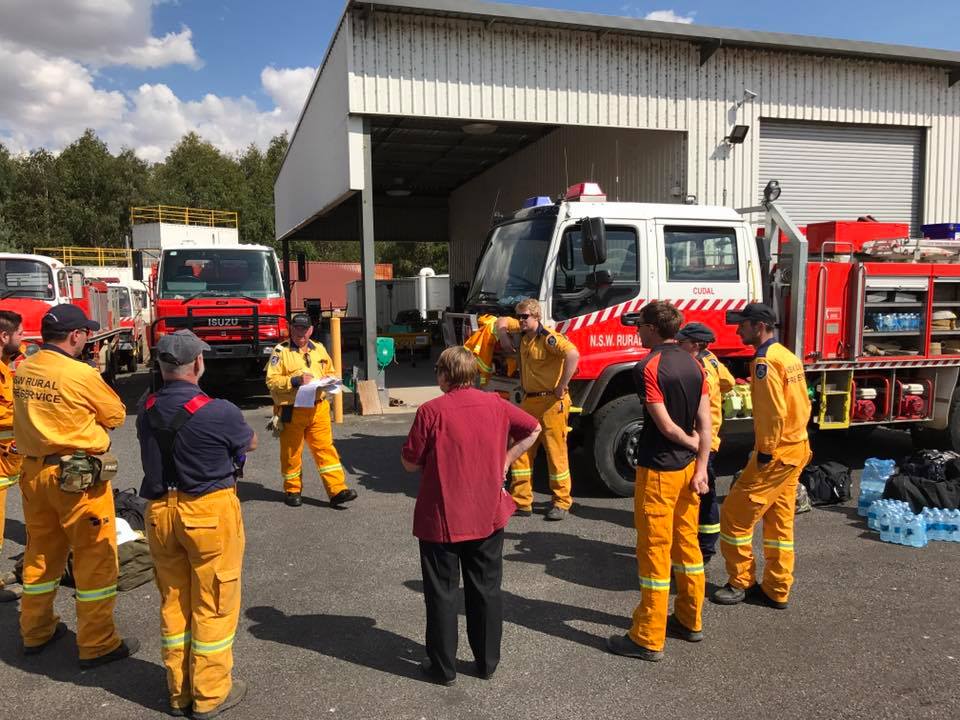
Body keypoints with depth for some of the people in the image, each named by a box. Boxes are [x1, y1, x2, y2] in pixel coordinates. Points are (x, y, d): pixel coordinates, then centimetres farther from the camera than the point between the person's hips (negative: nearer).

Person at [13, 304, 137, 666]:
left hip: (33, 470, 8)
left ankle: (36, 631, 36)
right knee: (96, 556, 5)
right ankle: (97, 644, 13)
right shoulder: (82, 375, -19)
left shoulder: (22, 371, 2)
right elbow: (116, 416, -7)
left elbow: (36, 412, 12)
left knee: (40, 552, 21)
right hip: (79, 476, -7)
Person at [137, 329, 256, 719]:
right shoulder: (219, 412, -19)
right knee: (212, 605, 9)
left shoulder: (147, 412, -3)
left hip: (159, 512, 6)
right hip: (209, 511, -5)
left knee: (173, 602, 18)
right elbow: (250, 444, 0)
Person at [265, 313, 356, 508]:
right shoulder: (281, 351, -2)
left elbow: (330, 372, 24)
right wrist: (295, 380, -20)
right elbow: (272, 380, -9)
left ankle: (337, 490, 0)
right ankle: (292, 491, 24)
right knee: (291, 452, 7)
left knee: (325, 448, 0)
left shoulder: (319, 349, 13)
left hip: (318, 409, 3)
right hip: (292, 410, -3)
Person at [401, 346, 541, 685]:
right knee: (486, 589, 17)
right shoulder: (495, 405, -3)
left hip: (441, 519, -3)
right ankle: (487, 661, 28)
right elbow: (533, 429, 11)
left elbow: (409, 463, -11)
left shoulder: (431, 411, -16)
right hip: (488, 515, 4)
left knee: (442, 593, 11)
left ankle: (443, 666, 22)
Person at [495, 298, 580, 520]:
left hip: (550, 402, -9)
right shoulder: (524, 333, 9)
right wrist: (504, 337, 10)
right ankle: (521, 502, 16)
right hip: (529, 400, 9)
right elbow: (502, 322, 28)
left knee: (556, 452, 1)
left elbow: (573, 354, -35)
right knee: (520, 451, 9)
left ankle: (562, 502, 14)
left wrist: (561, 387, -28)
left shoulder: (548, 338, -18)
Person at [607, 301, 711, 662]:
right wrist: (701, 466, 2)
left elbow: (666, 425, -18)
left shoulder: (648, 367, -17)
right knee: (687, 544, 17)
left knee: (654, 551, -1)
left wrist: (691, 443, 0)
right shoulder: (694, 364, 5)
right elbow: (704, 422, 2)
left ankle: (648, 638, 8)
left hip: (657, 470, -8)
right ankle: (689, 621, 31)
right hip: (687, 467, 8)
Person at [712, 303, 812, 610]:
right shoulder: (788, 356, 11)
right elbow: (802, 405, 15)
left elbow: (774, 414, -23)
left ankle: (740, 583, 12)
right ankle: (775, 590, 22)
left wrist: (764, 453, -16)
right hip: (797, 449, 10)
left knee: (735, 514, 0)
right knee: (779, 522, 14)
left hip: (776, 453, -10)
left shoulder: (765, 361, -18)